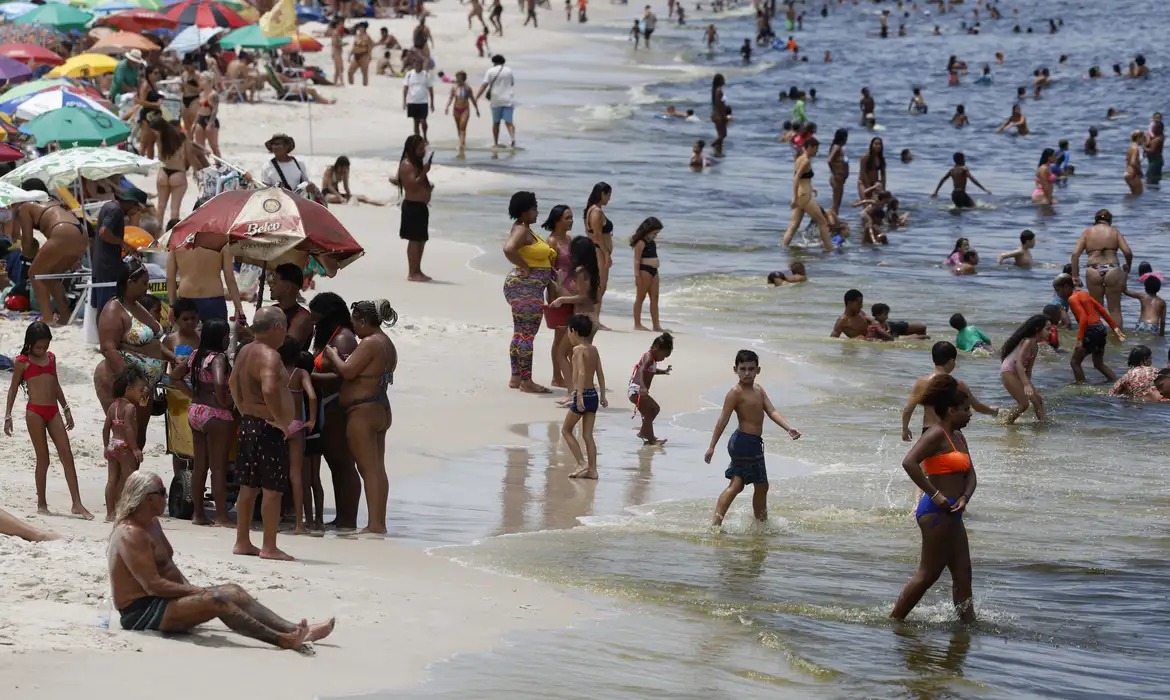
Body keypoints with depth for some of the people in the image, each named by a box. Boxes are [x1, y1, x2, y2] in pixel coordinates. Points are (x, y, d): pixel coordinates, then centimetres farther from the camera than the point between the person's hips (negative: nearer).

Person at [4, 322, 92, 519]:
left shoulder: (50, 357, 14)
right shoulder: (22, 361, -1)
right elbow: (13, 389, 2)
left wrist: (66, 409, 24)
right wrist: (8, 416, -1)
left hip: (53, 411, 5)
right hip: (35, 412, -5)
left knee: (67, 455, -3)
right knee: (43, 458, -1)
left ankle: (77, 504, -6)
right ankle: (41, 504, 11)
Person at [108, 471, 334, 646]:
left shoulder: (152, 524, 14)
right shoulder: (131, 535, -19)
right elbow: (153, 585, -25)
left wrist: (191, 589, 1)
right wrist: (196, 591, -18)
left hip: (159, 600, 11)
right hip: (140, 612, -11)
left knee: (232, 591, -2)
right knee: (215, 601, -27)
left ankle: (295, 630, -11)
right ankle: (281, 640, -32)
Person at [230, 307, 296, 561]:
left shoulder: (245, 352, 11)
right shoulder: (269, 356, -19)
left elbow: (234, 384, 25)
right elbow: (269, 389, -34)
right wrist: (280, 420, -25)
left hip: (247, 424, 10)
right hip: (269, 428, -10)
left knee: (248, 487, 14)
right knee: (272, 489, -4)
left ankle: (242, 542, 20)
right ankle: (269, 547, -3)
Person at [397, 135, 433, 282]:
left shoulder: (417, 164, 18)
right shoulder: (407, 165, -13)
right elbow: (413, 184, -24)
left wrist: (429, 187, 11)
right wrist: (424, 172, -22)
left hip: (421, 206, 10)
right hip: (412, 206, -10)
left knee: (421, 240, 13)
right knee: (414, 240, -9)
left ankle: (417, 271, 20)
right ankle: (412, 273, -7)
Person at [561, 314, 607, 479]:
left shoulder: (578, 349, -12)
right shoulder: (594, 349, 10)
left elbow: (581, 372, -24)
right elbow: (600, 374, 13)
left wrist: (579, 396, -29)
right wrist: (603, 396, 19)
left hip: (582, 395, -7)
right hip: (594, 394, 7)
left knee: (566, 430, 7)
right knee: (588, 435, 10)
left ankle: (582, 463, -2)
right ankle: (592, 469, 7)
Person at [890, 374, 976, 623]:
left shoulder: (958, 437, 16)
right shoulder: (936, 435, -14)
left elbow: (970, 474, 17)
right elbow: (909, 462, -26)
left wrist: (964, 497, -5)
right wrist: (935, 495, -24)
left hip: (951, 513, 10)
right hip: (936, 512, -10)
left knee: (962, 573, 10)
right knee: (929, 572, -4)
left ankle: (968, 621, 14)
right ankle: (895, 619, 1)